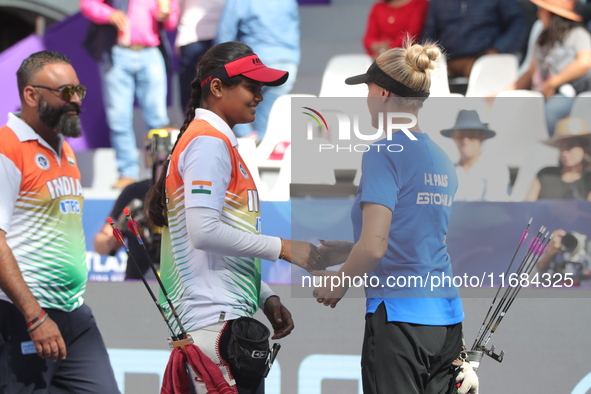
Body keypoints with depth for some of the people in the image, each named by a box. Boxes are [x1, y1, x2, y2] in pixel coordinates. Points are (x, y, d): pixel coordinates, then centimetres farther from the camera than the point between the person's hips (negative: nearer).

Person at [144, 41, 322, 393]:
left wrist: (264, 300, 21)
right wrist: (282, 248, -13)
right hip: (218, 321, -10)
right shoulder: (209, 143, -8)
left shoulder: (220, 142, 22)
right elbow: (204, 231, -20)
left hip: (231, 316, 10)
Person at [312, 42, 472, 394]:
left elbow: (374, 246, -18)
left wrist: (340, 283, -1)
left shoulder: (384, 154, -10)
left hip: (399, 316, -8)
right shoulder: (442, 160, 14)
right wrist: (346, 251, 24)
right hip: (447, 318, 8)